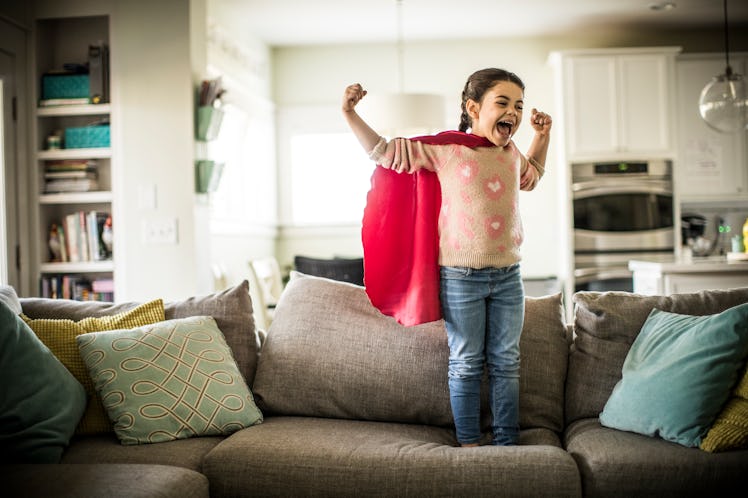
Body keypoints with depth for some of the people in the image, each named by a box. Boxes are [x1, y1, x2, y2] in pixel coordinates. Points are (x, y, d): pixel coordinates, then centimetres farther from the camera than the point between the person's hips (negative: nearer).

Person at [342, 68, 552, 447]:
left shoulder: (512, 154, 10)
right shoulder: (445, 148, -8)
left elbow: (531, 175, 35)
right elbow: (383, 151, -3)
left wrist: (542, 135, 23)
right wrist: (350, 114, -11)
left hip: (508, 276, 5)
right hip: (461, 277, -5)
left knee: (506, 362, 10)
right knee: (466, 364, 5)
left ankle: (507, 442, 21)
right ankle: (468, 443, 18)